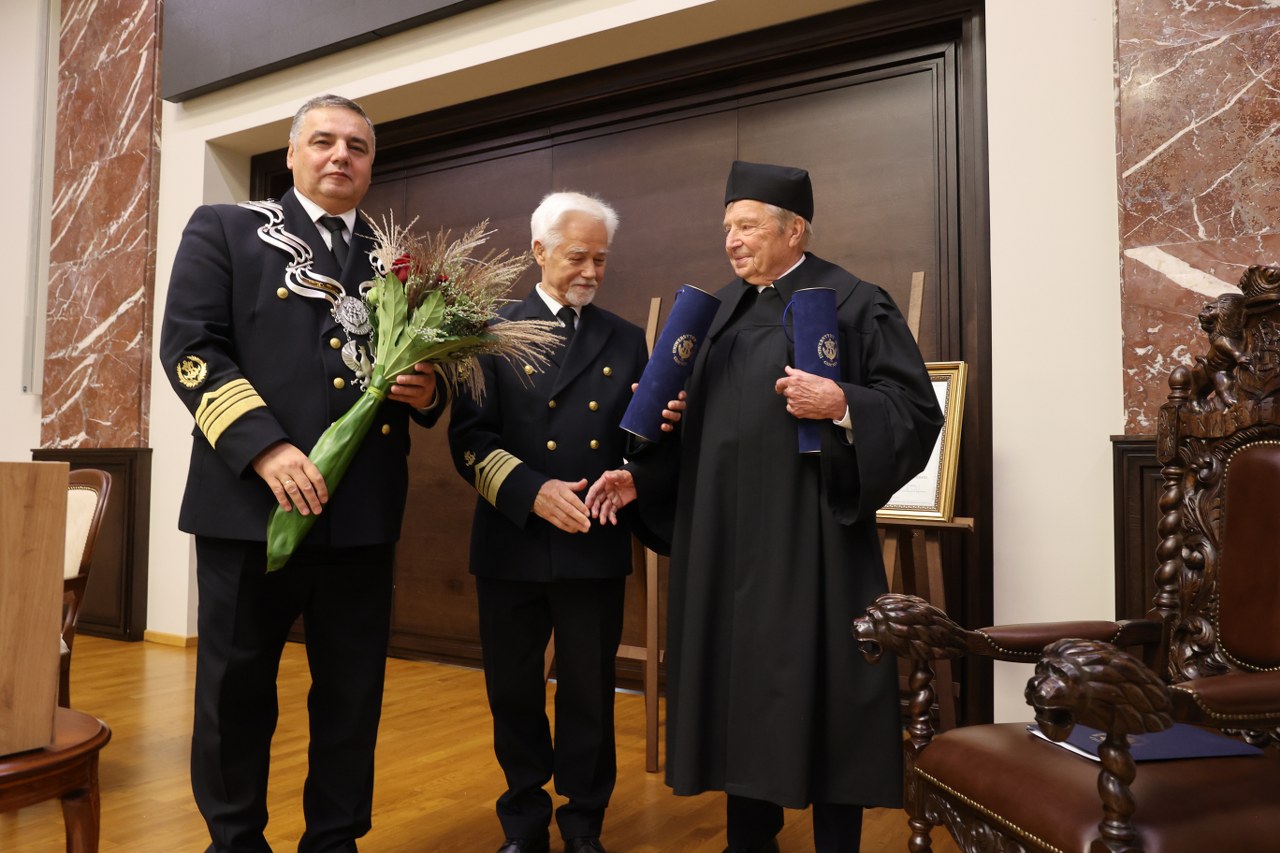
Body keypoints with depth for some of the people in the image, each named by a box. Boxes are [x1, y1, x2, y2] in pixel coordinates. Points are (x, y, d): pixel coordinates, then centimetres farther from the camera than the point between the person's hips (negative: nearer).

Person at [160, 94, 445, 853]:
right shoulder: (223, 229, 7)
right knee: (236, 692, 10)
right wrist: (264, 447, -18)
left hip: (363, 510, 3)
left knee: (354, 696, 10)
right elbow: (189, 345, -5)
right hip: (251, 500, -2)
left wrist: (428, 391, -6)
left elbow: (422, 368, 19)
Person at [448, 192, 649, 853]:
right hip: (511, 543, -1)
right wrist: (531, 492, -18)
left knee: (589, 693, 10)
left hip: (596, 546, 1)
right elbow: (469, 436, -5)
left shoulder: (626, 340, 9)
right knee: (513, 691, 11)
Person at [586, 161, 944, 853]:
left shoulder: (853, 302, -4)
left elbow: (917, 409, -9)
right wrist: (642, 477, 4)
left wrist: (840, 404, -25)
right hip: (724, 540, 6)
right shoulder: (722, 308, 15)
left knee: (816, 695, 1)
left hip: (807, 539, -6)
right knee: (738, 691, 13)